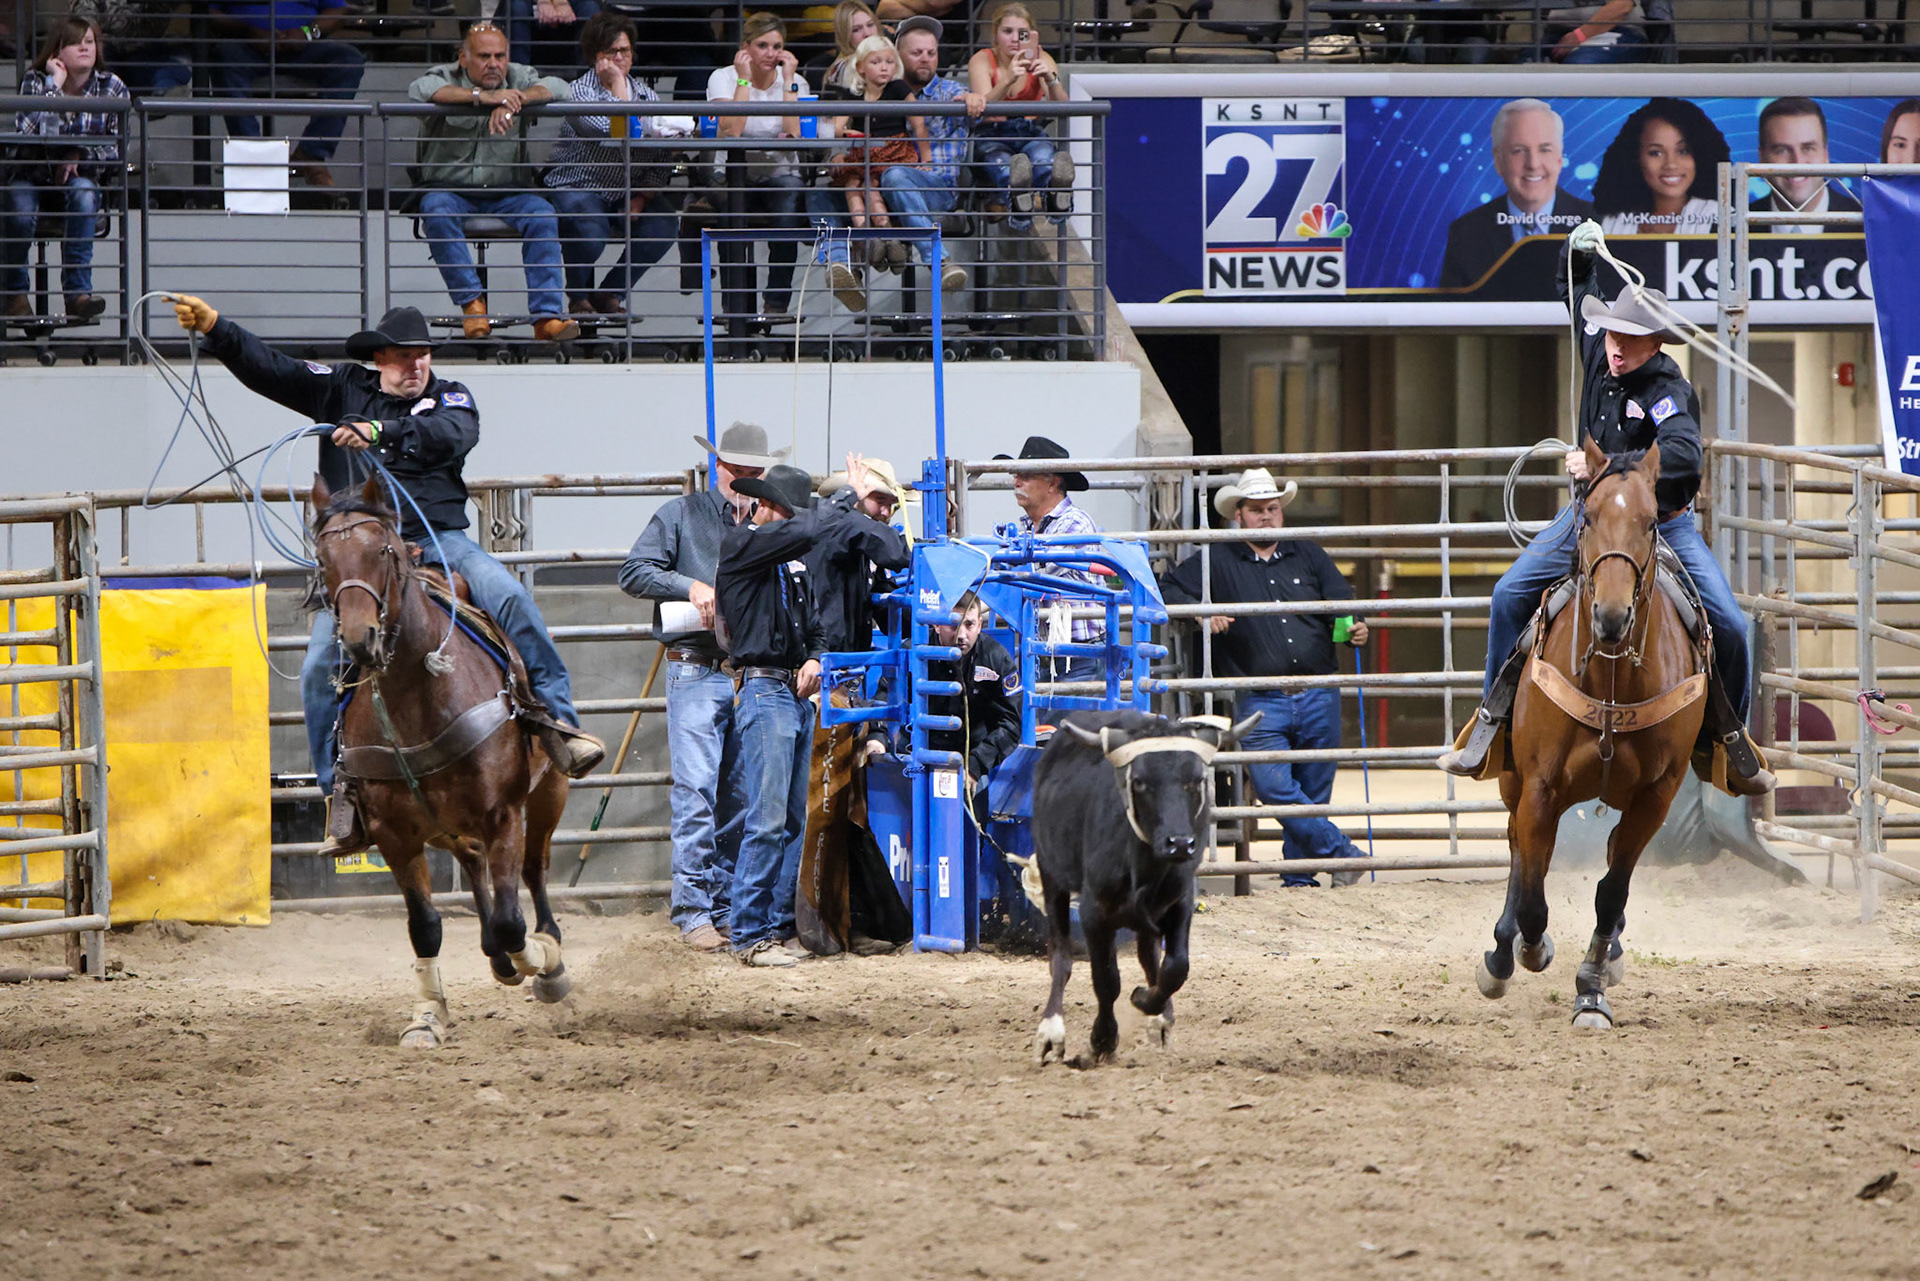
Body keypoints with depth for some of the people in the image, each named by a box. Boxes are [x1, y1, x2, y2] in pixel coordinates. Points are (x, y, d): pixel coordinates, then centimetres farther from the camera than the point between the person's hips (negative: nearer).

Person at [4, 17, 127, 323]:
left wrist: (81, 156, -16)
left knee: (83, 193, -35)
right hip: (33, 176, -1)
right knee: (20, 209, -33)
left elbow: (118, 147, 0)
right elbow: (28, 131, -24)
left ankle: (77, 291, -35)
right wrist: (54, 85, -23)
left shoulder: (111, 87, -2)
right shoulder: (36, 82, -6)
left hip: (81, 176, 1)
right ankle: (16, 292, -10)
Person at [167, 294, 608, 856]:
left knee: (510, 598, -25)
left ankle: (555, 717, -21)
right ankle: (343, 787, -3)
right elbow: (268, 369, 8)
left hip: (438, 540, -1)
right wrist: (213, 328, -4)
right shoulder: (344, 389, 13)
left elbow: (453, 435, -13)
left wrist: (381, 431, -27)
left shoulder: (450, 397, 10)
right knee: (322, 665, -12)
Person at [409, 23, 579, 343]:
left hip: (507, 193, 2)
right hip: (451, 190, -2)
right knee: (436, 210, -34)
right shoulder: (445, 78, -1)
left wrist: (515, 100, -28)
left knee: (543, 216, -27)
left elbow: (558, 88, -11)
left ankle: (546, 316, -31)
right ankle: (472, 302, -24)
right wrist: (481, 96, -32)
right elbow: (419, 90, -25)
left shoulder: (517, 78, 6)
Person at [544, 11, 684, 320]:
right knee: (589, 230, -35)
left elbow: (661, 161, 6)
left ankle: (610, 294, -3)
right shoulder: (578, 92, -7)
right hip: (578, 187, -4)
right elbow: (614, 132, -24)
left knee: (662, 223, -25)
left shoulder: (646, 94, 10)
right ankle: (578, 297, -3)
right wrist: (618, 84, -14)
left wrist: (643, 197, -10)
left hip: (627, 191, 5)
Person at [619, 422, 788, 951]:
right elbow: (633, 572, 1)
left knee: (741, 798, 5)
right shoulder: (681, 516, 7)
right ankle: (693, 912, -10)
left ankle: (726, 907, 11)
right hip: (696, 671, -4)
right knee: (696, 792, -10)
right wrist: (690, 586, -14)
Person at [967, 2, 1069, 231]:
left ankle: (1056, 201, -74)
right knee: (1003, 164, -40)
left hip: (1031, 133, 2)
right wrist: (1008, 80, -36)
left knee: (1043, 158, -38)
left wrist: (1051, 79, -28)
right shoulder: (981, 61, -1)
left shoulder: (1041, 60, 6)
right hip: (991, 135, -2)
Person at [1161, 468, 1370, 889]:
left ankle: (1300, 877, 15)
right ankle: (1339, 851, -9)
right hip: (1260, 701, -2)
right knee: (1272, 784, -17)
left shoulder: (1309, 555, 14)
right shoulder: (1218, 561, 8)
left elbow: (1342, 600, 13)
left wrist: (1356, 626, -9)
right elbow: (1170, 589, 8)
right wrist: (1201, 613, -11)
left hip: (1319, 697, 2)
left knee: (1314, 791, 5)